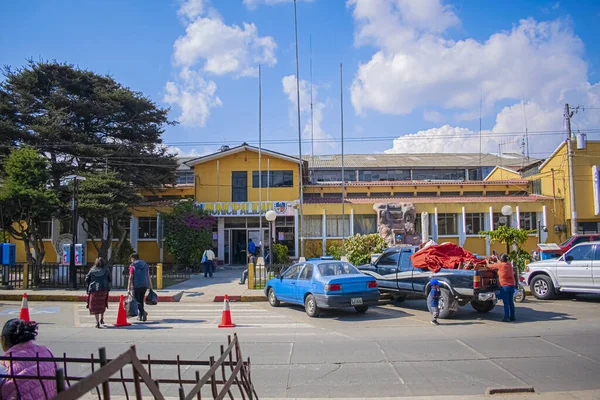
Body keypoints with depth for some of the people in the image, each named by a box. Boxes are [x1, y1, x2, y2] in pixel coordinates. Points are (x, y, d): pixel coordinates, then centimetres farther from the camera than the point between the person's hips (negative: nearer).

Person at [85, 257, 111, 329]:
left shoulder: (92, 270, 3)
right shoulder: (106, 270, 0)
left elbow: (87, 280, 3)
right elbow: (110, 280, 4)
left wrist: (87, 289, 10)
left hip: (94, 290, 0)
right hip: (104, 290, 0)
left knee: (95, 306, 4)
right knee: (103, 305, 21)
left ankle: (97, 322, -3)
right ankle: (101, 319, 18)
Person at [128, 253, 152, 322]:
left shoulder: (132, 266, -5)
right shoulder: (145, 264, 10)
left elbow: (131, 278, -9)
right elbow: (148, 276, 8)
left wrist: (129, 288, -8)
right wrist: (150, 286, 12)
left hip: (136, 286, -5)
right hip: (144, 285, 5)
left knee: (136, 301, 3)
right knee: (141, 300, 16)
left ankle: (143, 312, -19)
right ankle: (140, 316, 17)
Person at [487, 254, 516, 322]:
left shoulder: (500, 265, -8)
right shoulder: (510, 265, 8)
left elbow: (491, 266, 2)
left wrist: (487, 265, 26)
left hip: (504, 286, -6)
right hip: (512, 285, 6)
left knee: (506, 303, -3)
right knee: (511, 302, 13)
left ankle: (506, 317, -2)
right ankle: (512, 316, 19)